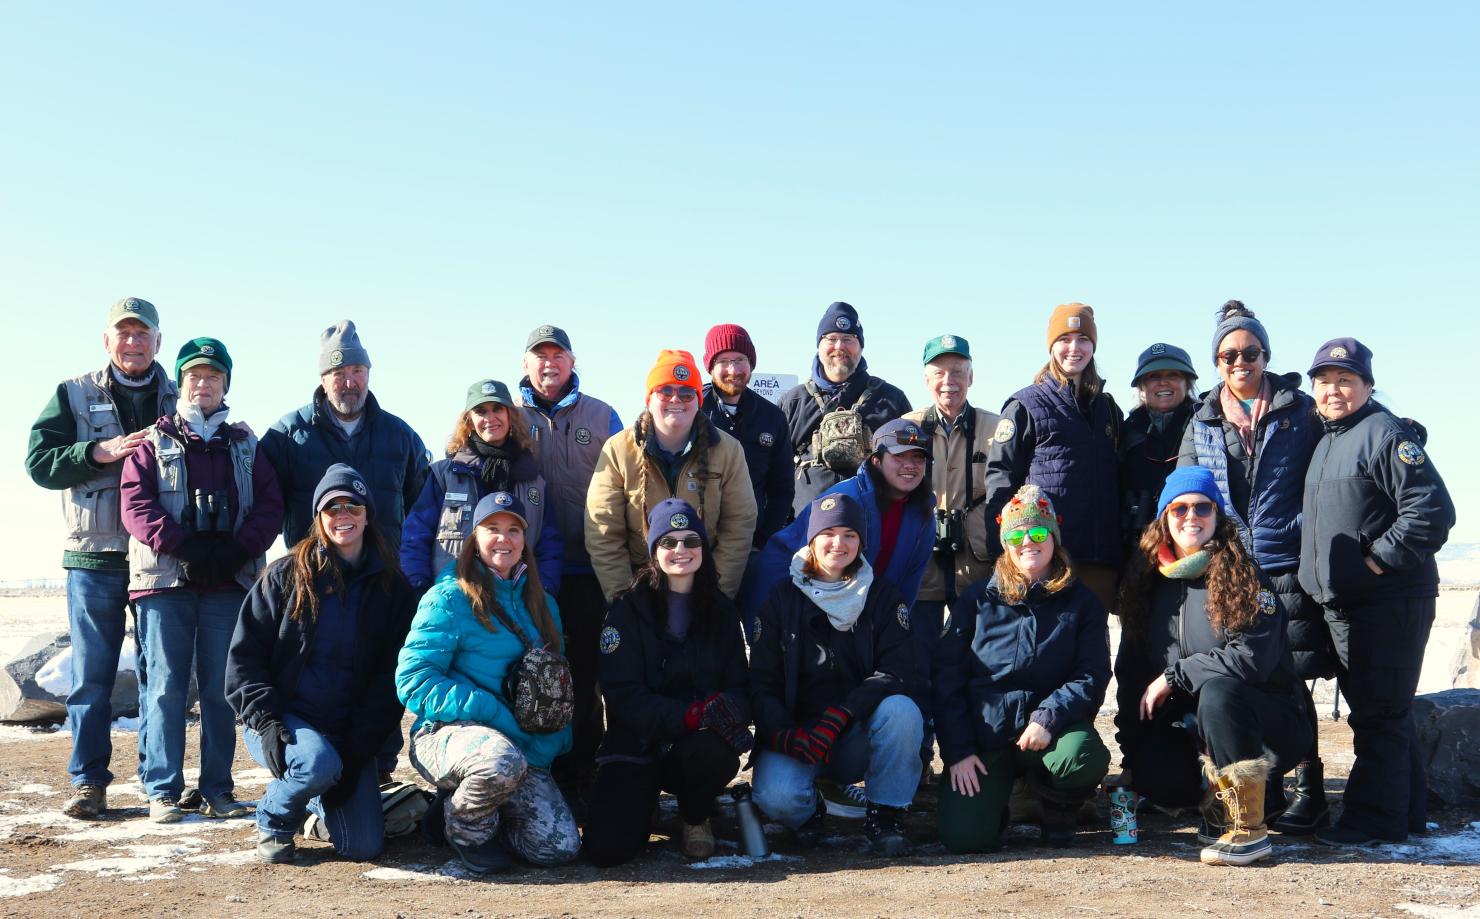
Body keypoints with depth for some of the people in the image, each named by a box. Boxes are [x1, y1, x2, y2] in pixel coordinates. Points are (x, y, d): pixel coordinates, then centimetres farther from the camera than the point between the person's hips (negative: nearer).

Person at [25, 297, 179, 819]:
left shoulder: (182, 400, 11)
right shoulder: (73, 395, 9)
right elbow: (39, 462, 0)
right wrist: (100, 452, -14)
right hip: (95, 559, -1)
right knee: (91, 676, 1)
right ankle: (88, 783, 9)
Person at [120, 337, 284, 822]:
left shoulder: (245, 444, 16)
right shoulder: (153, 442, 10)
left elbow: (270, 505, 6)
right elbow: (136, 504, -3)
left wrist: (236, 550, -10)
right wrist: (184, 547, -16)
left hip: (229, 583, 2)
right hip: (165, 581, -2)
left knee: (221, 689, 3)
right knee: (166, 686, -4)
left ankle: (218, 790, 10)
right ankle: (163, 791, 2)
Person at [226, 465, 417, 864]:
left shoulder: (393, 590, 4)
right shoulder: (286, 575, 0)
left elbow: (390, 680, 1)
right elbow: (244, 654, -2)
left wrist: (357, 752, -9)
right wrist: (265, 721, -16)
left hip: (350, 735, 3)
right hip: (283, 722, -2)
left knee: (364, 846, -9)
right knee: (319, 763, -36)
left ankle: (318, 802, 25)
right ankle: (273, 820, -2)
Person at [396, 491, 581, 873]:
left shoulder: (541, 605, 15)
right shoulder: (449, 598, -5)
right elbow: (413, 681, -12)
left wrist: (552, 741, -2)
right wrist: (494, 713, -20)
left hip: (524, 748, 5)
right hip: (447, 734, -5)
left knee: (561, 847, -15)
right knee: (502, 760, -40)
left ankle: (485, 813, 15)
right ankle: (463, 825, -5)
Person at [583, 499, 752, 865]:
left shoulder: (721, 610, 9)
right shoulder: (629, 609, -1)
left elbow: (740, 687, 6)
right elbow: (622, 694, -10)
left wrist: (728, 709, -20)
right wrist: (690, 714, -25)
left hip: (701, 743, 2)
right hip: (638, 745, -2)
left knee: (712, 751, -37)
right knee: (607, 847, -23)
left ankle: (695, 818, -1)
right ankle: (645, 799, 14)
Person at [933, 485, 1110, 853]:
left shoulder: (1081, 602, 5)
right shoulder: (978, 598, 5)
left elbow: (1093, 676, -2)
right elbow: (947, 675, 3)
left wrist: (1048, 718, -20)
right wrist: (957, 751, -7)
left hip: (1048, 727, 0)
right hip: (983, 730, 0)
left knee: (1085, 757, -35)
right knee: (965, 837, -20)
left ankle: (1059, 808, 1)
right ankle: (993, 790, 17)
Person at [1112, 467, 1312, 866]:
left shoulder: (1240, 575, -10)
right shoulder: (1150, 582, 5)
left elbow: (1252, 657, -22)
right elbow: (1131, 671, 8)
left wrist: (1174, 676, -18)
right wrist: (1131, 755, 4)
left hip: (1269, 724, -4)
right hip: (1194, 729, 4)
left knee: (1217, 689, -36)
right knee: (1153, 774, -28)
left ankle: (1249, 827, -24)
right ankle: (1219, 797, 7)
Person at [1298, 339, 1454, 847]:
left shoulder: (1385, 434, -12)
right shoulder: (1326, 440, 17)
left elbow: (1432, 510, -20)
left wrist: (1377, 560, -18)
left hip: (1390, 604, -9)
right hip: (1342, 604, 9)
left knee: (1378, 714, -5)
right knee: (1376, 710, 15)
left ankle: (1374, 819, 2)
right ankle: (1406, 812, 25)